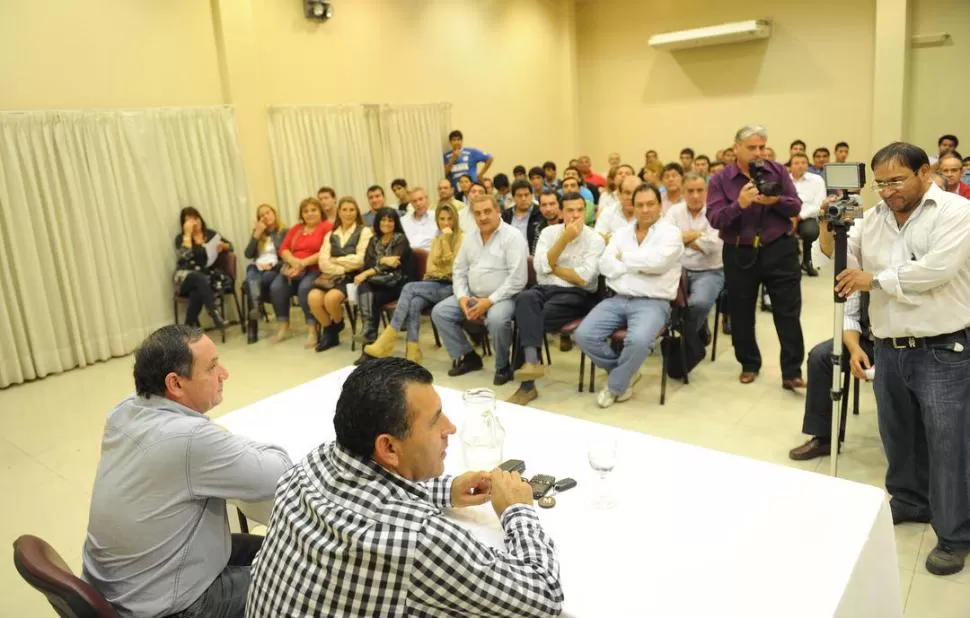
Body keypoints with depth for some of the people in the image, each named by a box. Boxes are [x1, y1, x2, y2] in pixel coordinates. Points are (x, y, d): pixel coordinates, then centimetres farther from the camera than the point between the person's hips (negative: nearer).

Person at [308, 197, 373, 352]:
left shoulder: (364, 232, 4)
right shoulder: (331, 235, 18)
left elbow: (359, 260, -8)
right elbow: (323, 262, 5)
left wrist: (335, 260, -1)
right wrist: (342, 269, -12)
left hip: (353, 277, -4)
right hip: (332, 276, 5)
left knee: (331, 298, -31)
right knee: (313, 297, -24)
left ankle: (337, 326, 3)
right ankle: (328, 330, 0)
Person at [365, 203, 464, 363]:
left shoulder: (462, 238, 2)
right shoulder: (436, 240, 23)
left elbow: (455, 267, -9)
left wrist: (446, 240, -13)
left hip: (449, 287, -6)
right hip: (434, 284, 6)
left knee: (409, 288, -29)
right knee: (414, 303, -31)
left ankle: (387, 342, -30)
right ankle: (413, 352, -35)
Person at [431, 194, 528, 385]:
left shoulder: (512, 236, -12)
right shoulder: (470, 237, 10)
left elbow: (518, 279, -19)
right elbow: (459, 270, 13)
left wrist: (489, 301, -22)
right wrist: (462, 297, -6)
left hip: (503, 297, -7)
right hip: (472, 296, 7)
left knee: (496, 319, -37)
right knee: (439, 312, -7)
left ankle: (503, 366, -10)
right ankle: (467, 356, 8)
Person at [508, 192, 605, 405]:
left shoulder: (595, 240, -2)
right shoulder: (549, 232, 9)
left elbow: (583, 278, -14)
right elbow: (540, 266, -7)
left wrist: (553, 267, -3)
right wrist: (565, 238, -12)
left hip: (576, 295, -3)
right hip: (545, 289, 3)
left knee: (532, 316, -29)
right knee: (525, 298, -33)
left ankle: (527, 384, -22)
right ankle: (531, 362, -44)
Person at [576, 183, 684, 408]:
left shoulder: (670, 233, 1)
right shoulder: (621, 233, 14)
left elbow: (657, 261, -18)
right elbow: (605, 265, 0)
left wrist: (625, 257, -3)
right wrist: (642, 266, -8)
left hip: (652, 303, -4)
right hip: (617, 299, 5)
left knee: (638, 340, -34)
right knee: (584, 335, -16)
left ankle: (616, 385, -4)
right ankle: (626, 372, 8)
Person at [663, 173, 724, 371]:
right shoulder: (675, 211, 7)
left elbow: (714, 244, -16)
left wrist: (684, 238, -7)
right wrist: (698, 234, -13)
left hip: (709, 272, -3)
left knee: (699, 302, -34)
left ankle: (682, 346, -6)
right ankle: (695, 343, -3)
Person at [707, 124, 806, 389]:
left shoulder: (778, 171, 3)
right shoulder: (720, 179, -2)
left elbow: (796, 207, 0)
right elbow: (714, 219, -12)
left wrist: (775, 201, -20)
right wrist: (740, 204, -29)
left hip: (779, 250, 1)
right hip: (739, 255, 0)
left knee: (788, 312, 1)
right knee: (741, 314, 9)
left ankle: (792, 372, 9)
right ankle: (749, 365, 27)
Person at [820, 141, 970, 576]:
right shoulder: (873, 217, 9)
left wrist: (874, 279, -16)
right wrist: (829, 229, -11)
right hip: (890, 349, 6)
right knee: (898, 434, 17)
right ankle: (910, 500, 36)